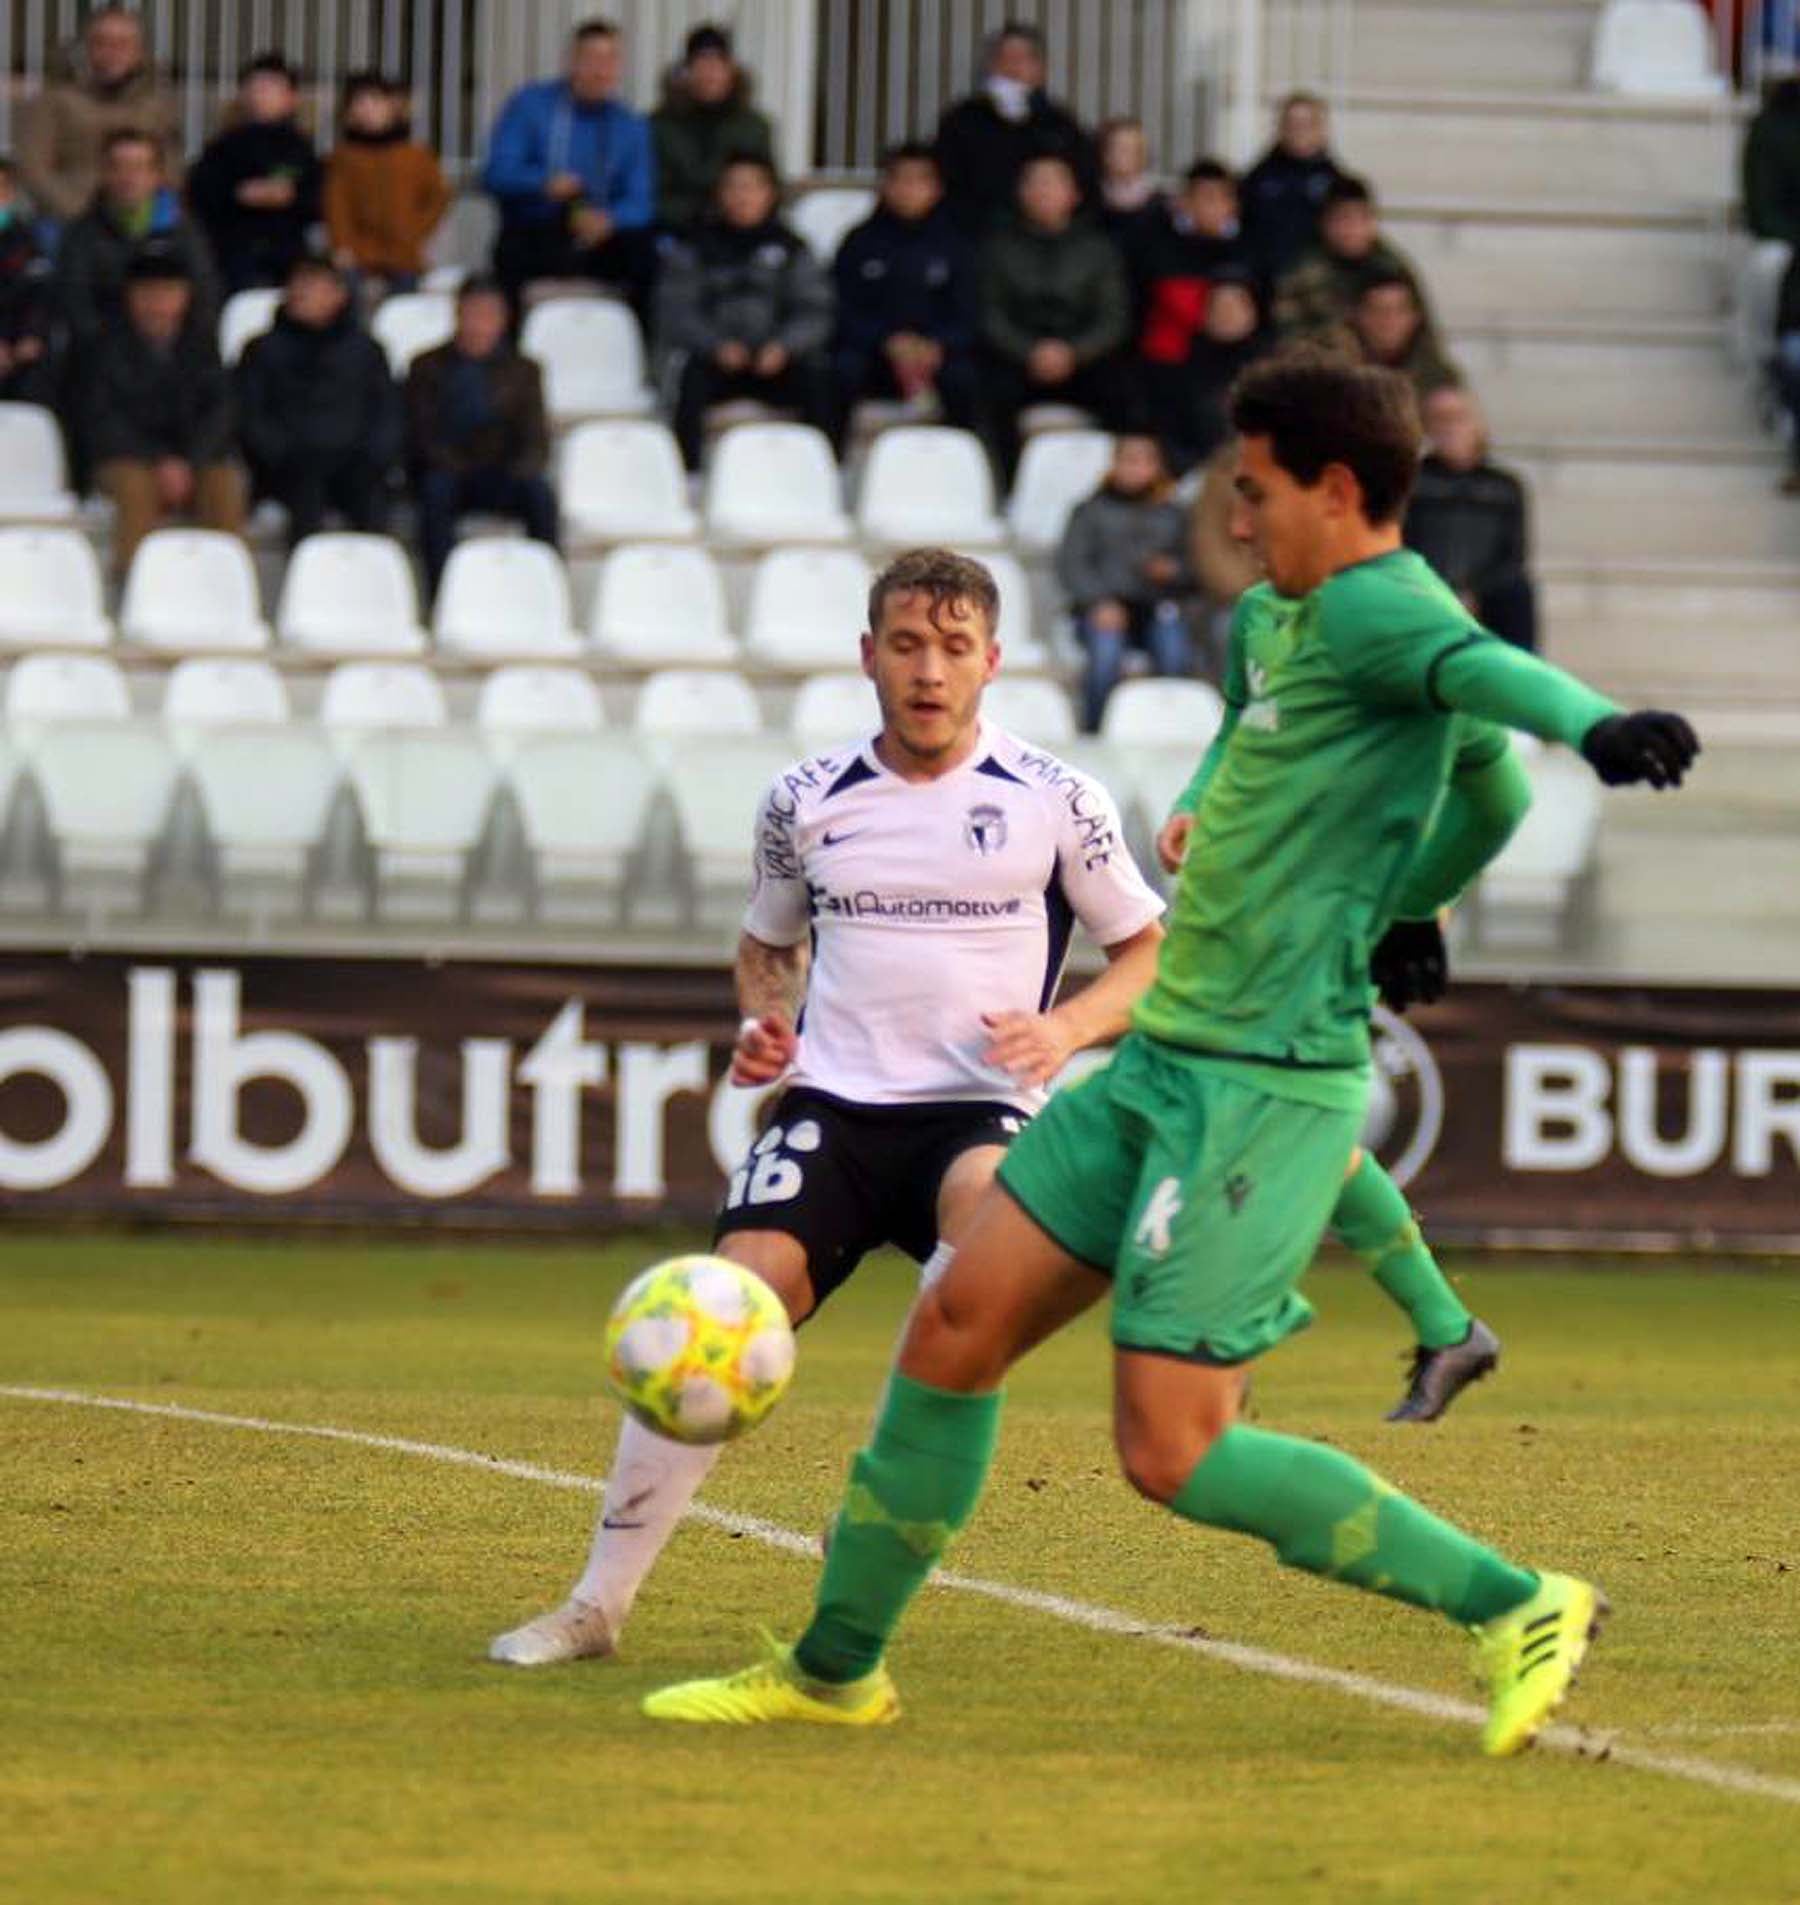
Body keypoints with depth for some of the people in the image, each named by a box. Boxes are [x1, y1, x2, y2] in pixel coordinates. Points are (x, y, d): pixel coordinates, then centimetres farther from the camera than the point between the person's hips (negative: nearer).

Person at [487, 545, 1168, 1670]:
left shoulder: (1057, 803, 3)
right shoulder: (809, 801, 11)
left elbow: (1150, 953, 12)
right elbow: (768, 943, 28)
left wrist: (1065, 1029, -8)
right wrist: (761, 1022, 6)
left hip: (983, 1107, -2)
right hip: (833, 1104, 2)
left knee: (984, 1197, -39)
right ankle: (599, 1602, -11)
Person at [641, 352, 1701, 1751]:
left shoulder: (1376, 608, -14)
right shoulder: (1276, 619, 16)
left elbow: (1482, 668, -38)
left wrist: (1598, 727, -58)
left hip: (1269, 1085, -10)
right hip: (1167, 1059, 10)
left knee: (1170, 1451, -12)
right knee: (957, 1323, 11)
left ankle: (1516, 1609, -3)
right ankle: (836, 1670, 23)